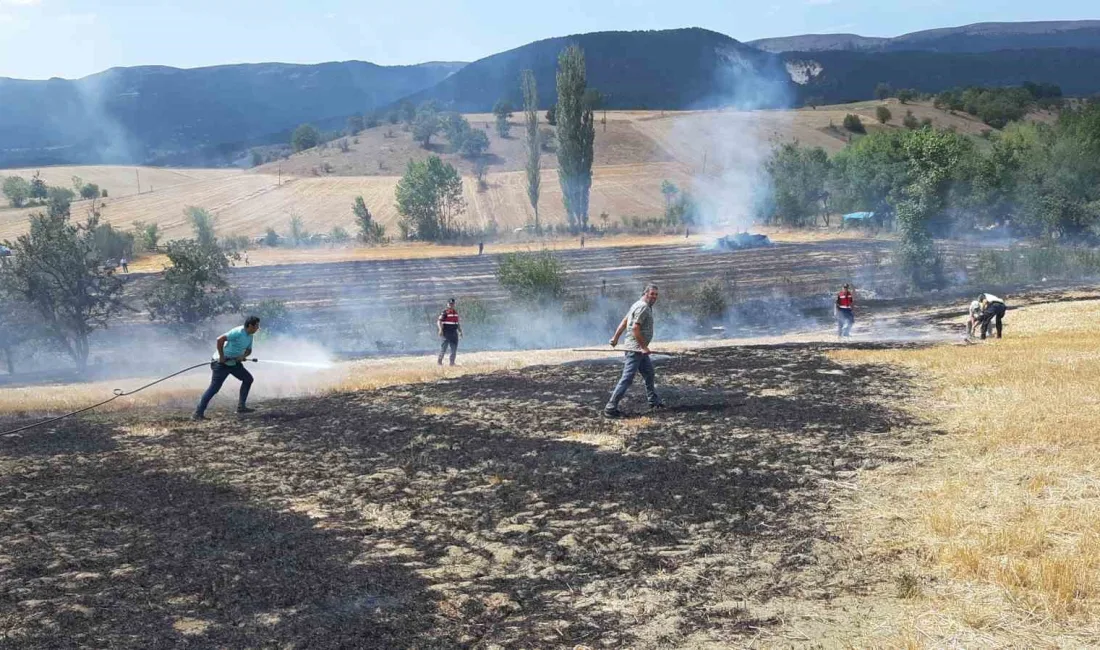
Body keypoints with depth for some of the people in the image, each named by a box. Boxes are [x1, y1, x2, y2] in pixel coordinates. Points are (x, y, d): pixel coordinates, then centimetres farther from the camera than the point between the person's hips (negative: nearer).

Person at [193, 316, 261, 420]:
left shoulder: (250, 336, 7)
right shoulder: (238, 332, -22)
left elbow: (249, 350, 18)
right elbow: (220, 339, -29)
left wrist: (243, 356, -6)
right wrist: (221, 356, -25)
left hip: (234, 363, 9)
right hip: (222, 363, -9)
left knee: (248, 378, 10)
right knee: (214, 388, -12)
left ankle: (241, 406, 15)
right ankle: (198, 413, -10)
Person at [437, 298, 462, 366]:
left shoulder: (455, 313, 16)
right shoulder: (445, 312, -7)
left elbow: (457, 323, 25)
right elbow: (439, 321, -16)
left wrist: (460, 331, 21)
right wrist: (441, 330, -28)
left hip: (454, 332, 7)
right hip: (446, 332, -7)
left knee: (454, 348, 6)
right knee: (444, 346, -5)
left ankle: (452, 362, 13)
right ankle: (440, 360, 4)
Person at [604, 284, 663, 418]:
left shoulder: (641, 306, 15)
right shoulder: (643, 307, -16)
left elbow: (624, 322, 16)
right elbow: (635, 328, -24)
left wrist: (615, 338, 15)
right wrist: (644, 346, -20)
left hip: (640, 349, 11)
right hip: (635, 349, -11)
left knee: (649, 374, 21)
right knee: (627, 379, -10)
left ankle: (654, 402, 34)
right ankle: (610, 408, -9)